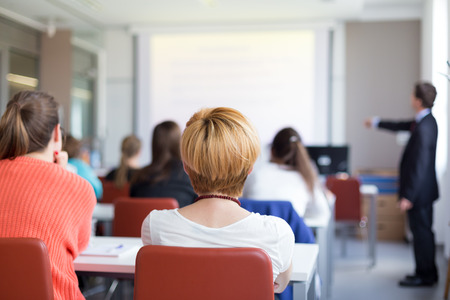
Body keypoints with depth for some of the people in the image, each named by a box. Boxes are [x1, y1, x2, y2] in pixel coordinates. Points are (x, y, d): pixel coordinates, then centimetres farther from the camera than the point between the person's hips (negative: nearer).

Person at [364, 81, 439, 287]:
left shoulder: (424, 128, -24)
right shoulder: (424, 121, 6)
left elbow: (420, 165, -25)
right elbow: (402, 126, 26)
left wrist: (408, 196, -22)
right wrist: (376, 123, 39)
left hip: (419, 191, -10)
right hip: (424, 189, 10)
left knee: (421, 232, 0)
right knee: (423, 231, 17)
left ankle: (425, 276, 12)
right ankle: (427, 272, 27)